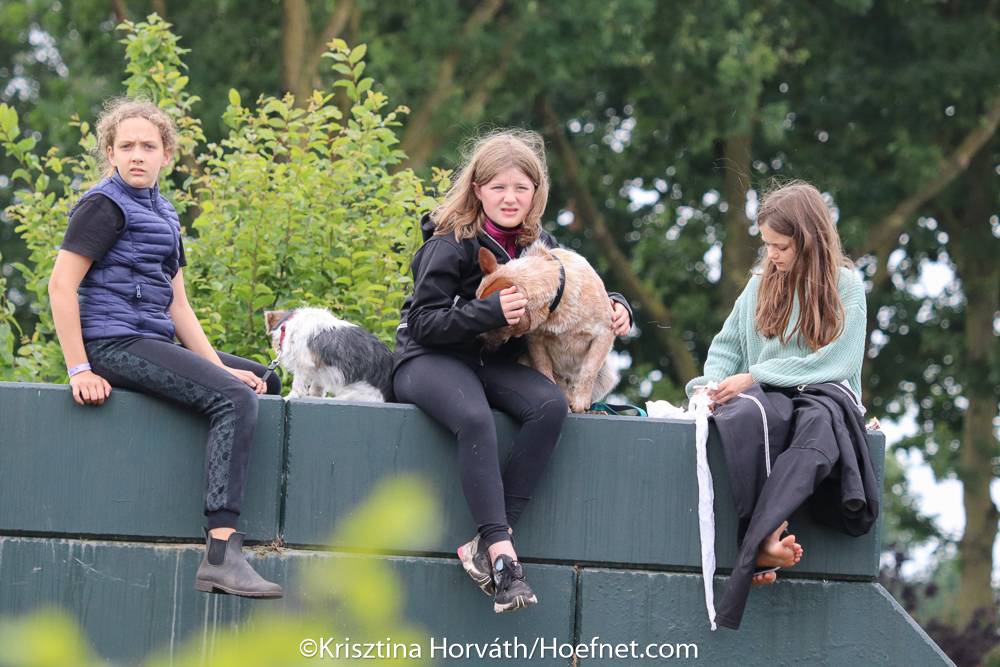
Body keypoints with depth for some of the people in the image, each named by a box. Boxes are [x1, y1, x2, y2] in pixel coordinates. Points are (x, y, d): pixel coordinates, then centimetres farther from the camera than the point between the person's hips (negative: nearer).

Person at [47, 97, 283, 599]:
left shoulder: (162, 214, 19)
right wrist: (79, 369, -20)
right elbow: (61, 283, -15)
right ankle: (220, 555, -37)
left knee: (261, 383, 18)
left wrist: (219, 367, 5)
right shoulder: (104, 205, -7)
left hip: (152, 345, 10)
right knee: (235, 401, -25)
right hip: (113, 344, -10)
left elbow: (176, 304, 17)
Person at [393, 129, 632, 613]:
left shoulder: (538, 245, 8)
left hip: (492, 361, 6)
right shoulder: (452, 244, -10)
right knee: (475, 419, -38)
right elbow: (423, 321, -15)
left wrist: (615, 305, 3)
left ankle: (486, 543, -31)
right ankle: (502, 555, -41)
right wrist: (492, 311, -25)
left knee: (551, 405, -26)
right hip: (429, 358, -6)